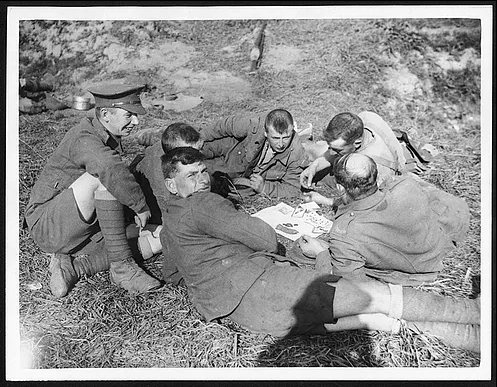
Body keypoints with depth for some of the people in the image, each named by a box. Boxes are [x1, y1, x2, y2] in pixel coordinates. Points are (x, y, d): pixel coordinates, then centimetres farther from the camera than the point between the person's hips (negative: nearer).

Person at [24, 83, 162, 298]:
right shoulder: (84, 140, -22)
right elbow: (113, 172, -44)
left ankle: (71, 266, -7)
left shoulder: (108, 137, 8)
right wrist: (141, 206, -31)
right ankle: (122, 267, -28)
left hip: (82, 228, 8)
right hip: (47, 224, -8)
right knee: (102, 177, -34)